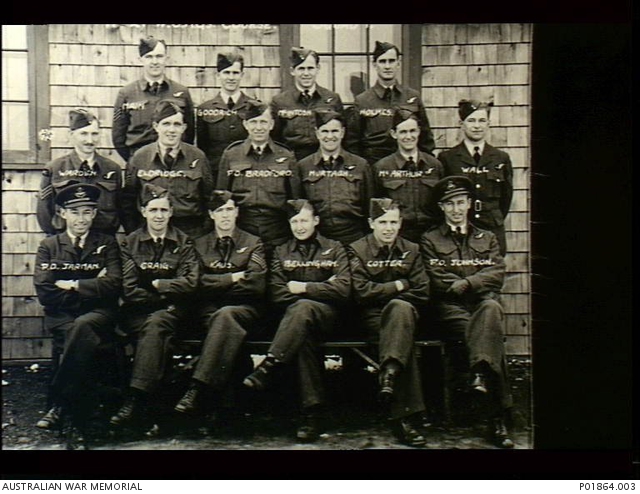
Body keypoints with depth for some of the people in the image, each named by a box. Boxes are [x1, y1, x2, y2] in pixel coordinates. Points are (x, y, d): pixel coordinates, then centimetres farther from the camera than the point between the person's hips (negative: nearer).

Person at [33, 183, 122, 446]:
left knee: (82, 326, -36)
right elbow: (45, 292, -2)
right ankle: (75, 415, -29)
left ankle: (59, 404, -30)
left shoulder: (107, 244, 14)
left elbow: (113, 285, -3)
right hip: (60, 316, 0)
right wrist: (91, 288, -6)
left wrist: (72, 285, -7)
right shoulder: (49, 246, 13)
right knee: (85, 339, -34)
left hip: (99, 315, 0)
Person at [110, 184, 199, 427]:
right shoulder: (130, 243, 10)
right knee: (158, 334, -34)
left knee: (156, 323, -35)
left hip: (172, 311, 0)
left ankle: (136, 397, -42)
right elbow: (129, 290, 0)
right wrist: (162, 296, -6)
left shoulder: (184, 243, 10)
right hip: (137, 312, 1)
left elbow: (190, 284, -1)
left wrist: (157, 284, -3)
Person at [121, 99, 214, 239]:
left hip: (191, 233, 0)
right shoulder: (140, 157, 3)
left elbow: (208, 198, 6)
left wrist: (205, 233, 1)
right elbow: (128, 200, 6)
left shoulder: (197, 157, 3)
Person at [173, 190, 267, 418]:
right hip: (209, 311, 1)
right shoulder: (200, 245, 20)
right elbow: (199, 284, 4)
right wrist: (232, 278, -3)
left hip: (245, 309, -1)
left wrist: (217, 283, -1)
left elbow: (255, 284, -1)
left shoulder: (253, 243, 15)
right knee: (228, 324, -35)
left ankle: (197, 388, -46)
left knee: (226, 315, -37)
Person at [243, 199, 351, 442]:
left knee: (302, 307, -38)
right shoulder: (281, 252, 21)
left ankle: (267, 368, -46)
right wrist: (320, 288, -2)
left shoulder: (334, 249, 17)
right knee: (305, 338, -36)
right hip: (291, 315, 2)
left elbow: (343, 289, 1)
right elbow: (277, 294, 6)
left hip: (326, 315, -1)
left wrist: (304, 288, -5)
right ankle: (312, 413, -39)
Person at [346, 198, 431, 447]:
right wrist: (397, 286, -4)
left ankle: (389, 375, -48)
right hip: (372, 317, -2)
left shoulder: (411, 250, 14)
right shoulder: (357, 250, 6)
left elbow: (421, 293, 5)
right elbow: (362, 291, -7)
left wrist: (383, 293, -5)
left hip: (404, 312, 2)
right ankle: (404, 415, -42)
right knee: (404, 338, -35)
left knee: (401, 308, -37)